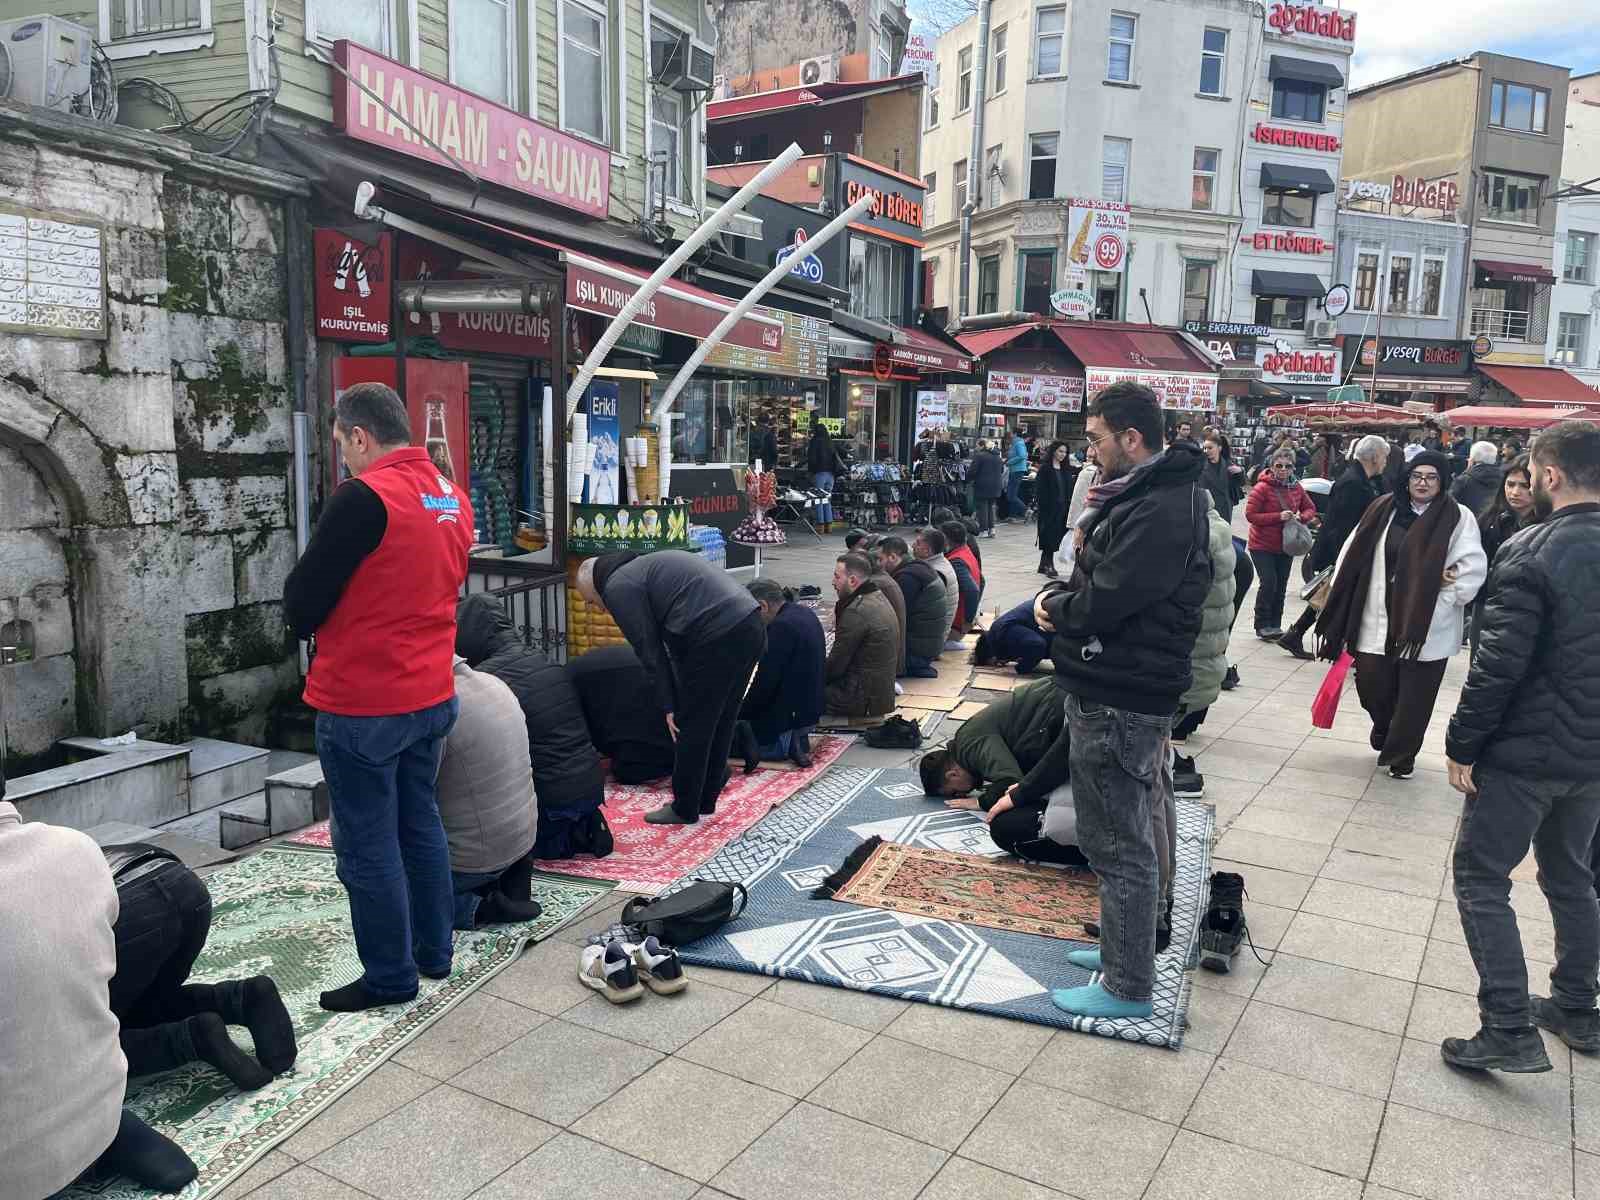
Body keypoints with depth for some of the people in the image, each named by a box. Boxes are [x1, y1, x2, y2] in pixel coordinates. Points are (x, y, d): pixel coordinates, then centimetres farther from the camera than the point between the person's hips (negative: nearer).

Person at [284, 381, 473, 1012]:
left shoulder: (363, 498, -18)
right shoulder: (453, 496, 5)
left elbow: (300, 608, -14)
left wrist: (309, 618, 6)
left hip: (361, 705, -8)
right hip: (431, 696, 8)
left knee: (367, 844, 5)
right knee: (421, 824, 19)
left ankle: (389, 977, 17)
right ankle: (433, 953, 31)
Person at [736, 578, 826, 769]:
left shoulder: (781, 626, -23)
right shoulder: (805, 613, 6)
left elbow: (764, 683, -22)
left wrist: (739, 715, -7)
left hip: (789, 714, -9)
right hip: (808, 708, 9)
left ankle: (784, 742, -11)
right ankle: (793, 739, 3)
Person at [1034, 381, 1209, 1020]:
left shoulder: (1161, 511, -22)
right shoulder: (1138, 494, 13)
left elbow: (1100, 604, -26)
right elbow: (1090, 575, 19)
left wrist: (1053, 606, -6)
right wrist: (1058, 596, -1)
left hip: (1119, 701, -11)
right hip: (1115, 692, 11)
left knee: (1118, 845, 0)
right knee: (1126, 834, 22)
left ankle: (1127, 988, 14)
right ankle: (1123, 949, 38)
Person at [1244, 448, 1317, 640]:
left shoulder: (1296, 488, 4)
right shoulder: (1262, 488, -13)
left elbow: (1310, 508, 16)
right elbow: (1250, 515, -16)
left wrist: (1301, 517, -7)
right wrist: (1278, 517, -24)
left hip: (1285, 547, 6)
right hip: (1262, 546, -5)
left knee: (1281, 587, 8)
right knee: (1268, 583, -13)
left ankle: (1275, 625, 20)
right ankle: (1262, 625, 1)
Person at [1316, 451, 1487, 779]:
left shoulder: (1458, 518, -3)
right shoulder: (1383, 510, 4)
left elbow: (1473, 568, -8)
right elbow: (1354, 554, 6)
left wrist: (1444, 598, -10)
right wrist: (1339, 596, 1)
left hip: (1427, 626, -2)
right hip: (1378, 621, 2)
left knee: (1414, 699, 7)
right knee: (1371, 686, 7)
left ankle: (1400, 753, 29)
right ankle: (1385, 729, 40)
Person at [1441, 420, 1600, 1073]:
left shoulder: (1530, 553, -20)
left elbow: (1499, 663, -22)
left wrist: (1461, 743, -13)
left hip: (1525, 751, -7)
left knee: (1480, 879, 4)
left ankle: (1510, 1031, 3)